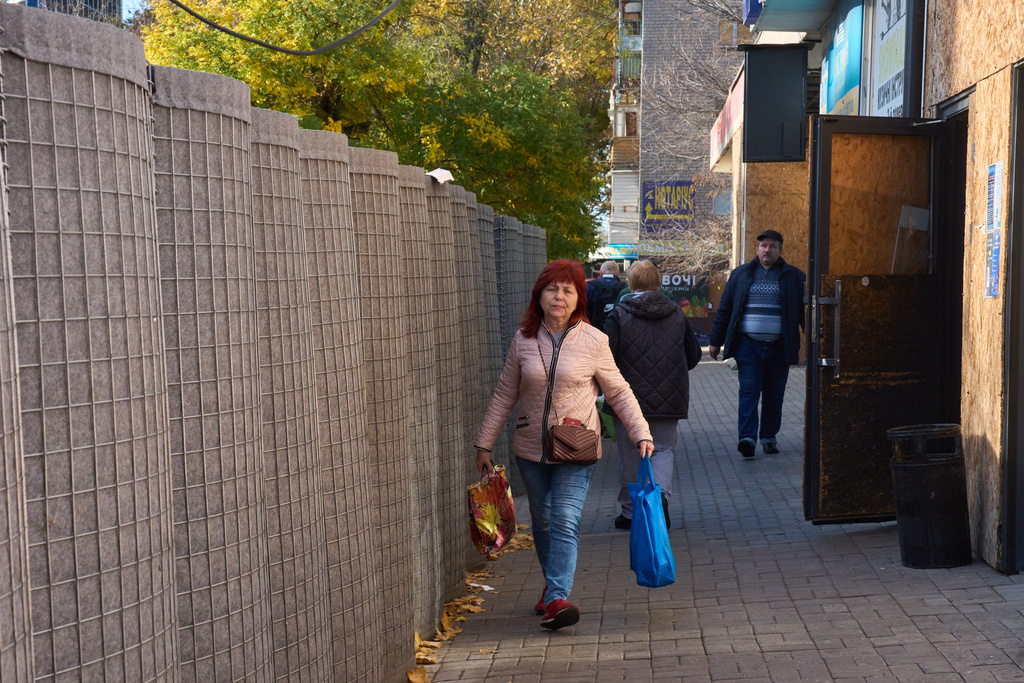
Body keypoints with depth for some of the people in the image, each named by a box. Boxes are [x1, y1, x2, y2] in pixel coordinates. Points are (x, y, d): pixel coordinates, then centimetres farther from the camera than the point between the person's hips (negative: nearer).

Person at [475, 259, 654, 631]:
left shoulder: (594, 342, -5)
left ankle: (556, 598, -18)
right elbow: (505, 395, 9)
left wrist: (642, 434, -6)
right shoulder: (523, 340, 1)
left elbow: (619, 393, 3)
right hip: (531, 448, 3)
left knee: (565, 522, -14)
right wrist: (484, 443, 10)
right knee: (542, 521, 13)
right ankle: (553, 584, 32)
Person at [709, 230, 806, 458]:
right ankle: (748, 437, -14)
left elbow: (806, 310, 9)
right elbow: (725, 309, 13)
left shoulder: (794, 276, 8)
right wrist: (716, 342, 11)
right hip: (748, 345, 0)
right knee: (748, 391, -10)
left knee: (774, 395, 6)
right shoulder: (740, 274, 10)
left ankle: (769, 437, 19)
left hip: (779, 347, 0)